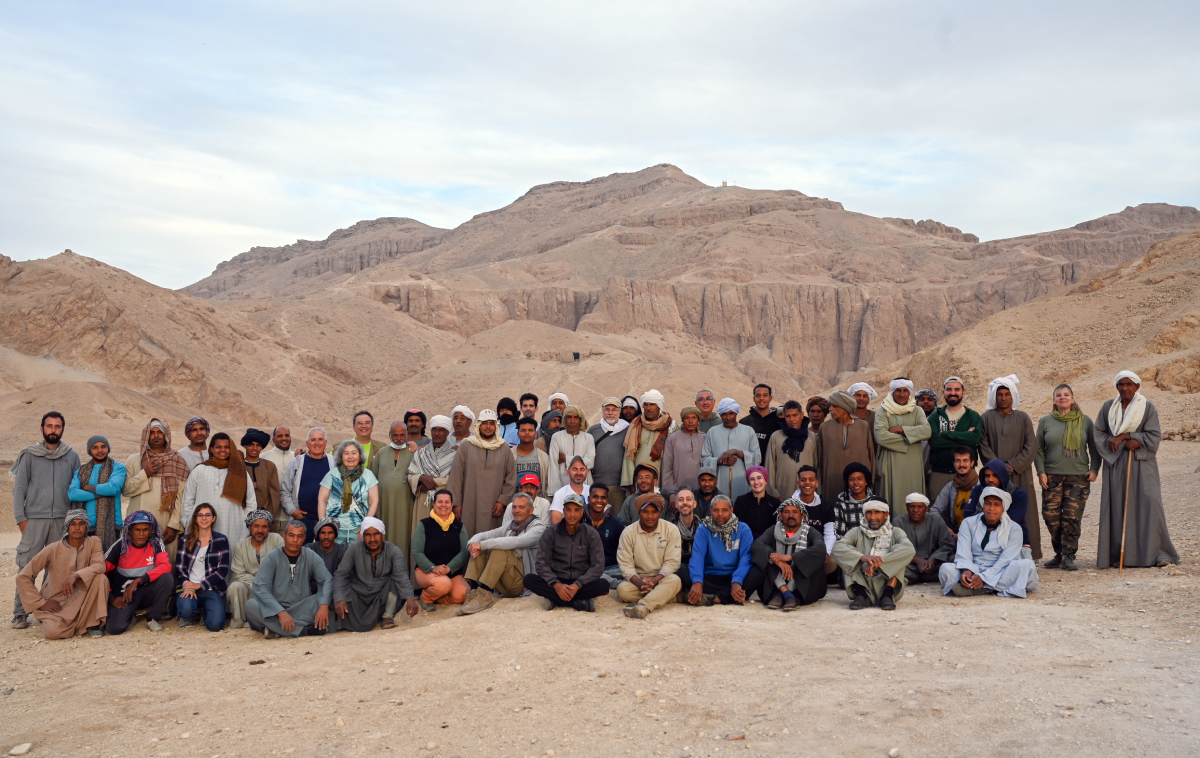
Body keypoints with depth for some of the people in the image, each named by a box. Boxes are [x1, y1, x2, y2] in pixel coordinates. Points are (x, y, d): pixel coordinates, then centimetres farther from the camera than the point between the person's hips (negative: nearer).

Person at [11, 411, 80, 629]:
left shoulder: (72, 456, 9)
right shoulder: (29, 455, 5)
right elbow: (19, 488, 4)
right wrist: (20, 518, -4)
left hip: (63, 519, 2)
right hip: (34, 519, -1)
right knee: (27, 567, -3)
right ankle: (20, 613, 4)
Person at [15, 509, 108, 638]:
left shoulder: (93, 542, -3)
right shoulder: (53, 549, -9)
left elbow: (99, 566, -19)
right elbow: (22, 577, -8)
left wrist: (75, 575, -35)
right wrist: (41, 603, -11)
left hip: (80, 598, 2)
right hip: (55, 604, -2)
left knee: (101, 578, -27)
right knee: (53, 632, -31)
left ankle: (94, 623, -14)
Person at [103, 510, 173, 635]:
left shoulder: (156, 543, -7)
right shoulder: (121, 545, -9)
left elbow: (166, 566, -21)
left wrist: (138, 581, -28)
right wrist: (111, 598, -11)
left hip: (147, 592, 1)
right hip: (124, 596, -1)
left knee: (167, 578, -29)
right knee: (115, 628, -26)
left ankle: (153, 618, -7)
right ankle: (130, 614, 14)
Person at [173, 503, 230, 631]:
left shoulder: (221, 540, 5)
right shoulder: (187, 540, 9)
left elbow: (222, 570, -1)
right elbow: (179, 567, 5)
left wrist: (199, 585, -10)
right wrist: (187, 585, -14)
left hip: (212, 589, 0)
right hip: (189, 587, 0)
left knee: (216, 624, -23)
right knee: (186, 608, -35)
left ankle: (204, 613, 15)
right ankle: (189, 616, 6)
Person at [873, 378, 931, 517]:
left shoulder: (917, 411, 12)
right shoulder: (883, 411, 4)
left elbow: (926, 431, -7)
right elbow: (880, 437, -12)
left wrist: (900, 429, -10)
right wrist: (908, 438, -5)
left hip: (912, 465, 2)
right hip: (891, 463, -2)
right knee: (893, 500, -4)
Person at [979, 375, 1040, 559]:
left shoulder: (1023, 418, 8)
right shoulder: (986, 418, 7)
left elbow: (1031, 446, 2)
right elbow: (983, 446, 1)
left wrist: (1013, 465, -9)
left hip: (1020, 475, 1)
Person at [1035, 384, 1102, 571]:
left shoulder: (1085, 421, 8)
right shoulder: (1045, 421, 8)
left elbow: (1094, 447, 12)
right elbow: (1038, 449, 8)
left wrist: (1094, 469, 1)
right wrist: (1041, 471, -1)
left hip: (1078, 477, -1)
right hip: (1052, 476, 1)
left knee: (1073, 517, -6)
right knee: (1051, 516, -3)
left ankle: (1069, 556, 2)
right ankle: (1059, 553, 13)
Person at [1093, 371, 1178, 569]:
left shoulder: (1148, 407, 1)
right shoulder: (1108, 407, 8)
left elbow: (1154, 436, -5)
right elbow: (1098, 433, 5)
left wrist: (1124, 436, -13)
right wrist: (1127, 443, -9)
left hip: (1141, 464, -2)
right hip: (1115, 465, 2)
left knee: (1148, 504, -9)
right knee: (1117, 507, -1)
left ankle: (1157, 553, -2)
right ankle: (1120, 554, 2)